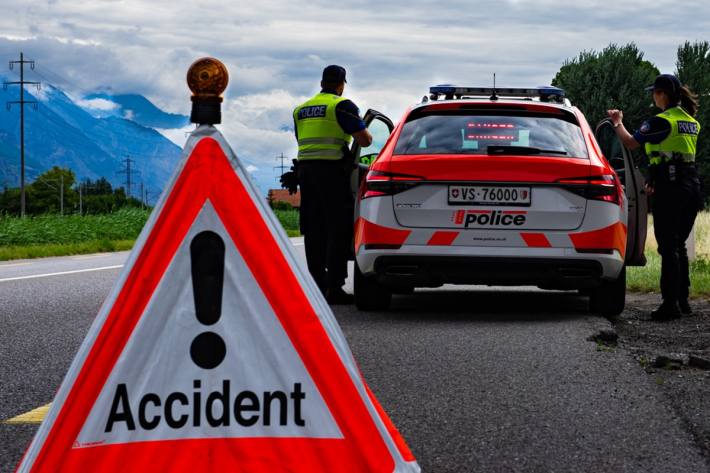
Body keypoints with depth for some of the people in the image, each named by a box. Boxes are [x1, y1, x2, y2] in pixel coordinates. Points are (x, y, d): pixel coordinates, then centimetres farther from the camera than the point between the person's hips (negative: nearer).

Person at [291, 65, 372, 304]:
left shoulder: (301, 109, 17)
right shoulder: (342, 105, -4)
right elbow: (364, 139, -9)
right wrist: (367, 134, 13)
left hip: (305, 168, 7)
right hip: (332, 170, -6)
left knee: (313, 231, 9)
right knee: (338, 230, -5)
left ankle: (318, 285, 8)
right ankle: (334, 288, -10)